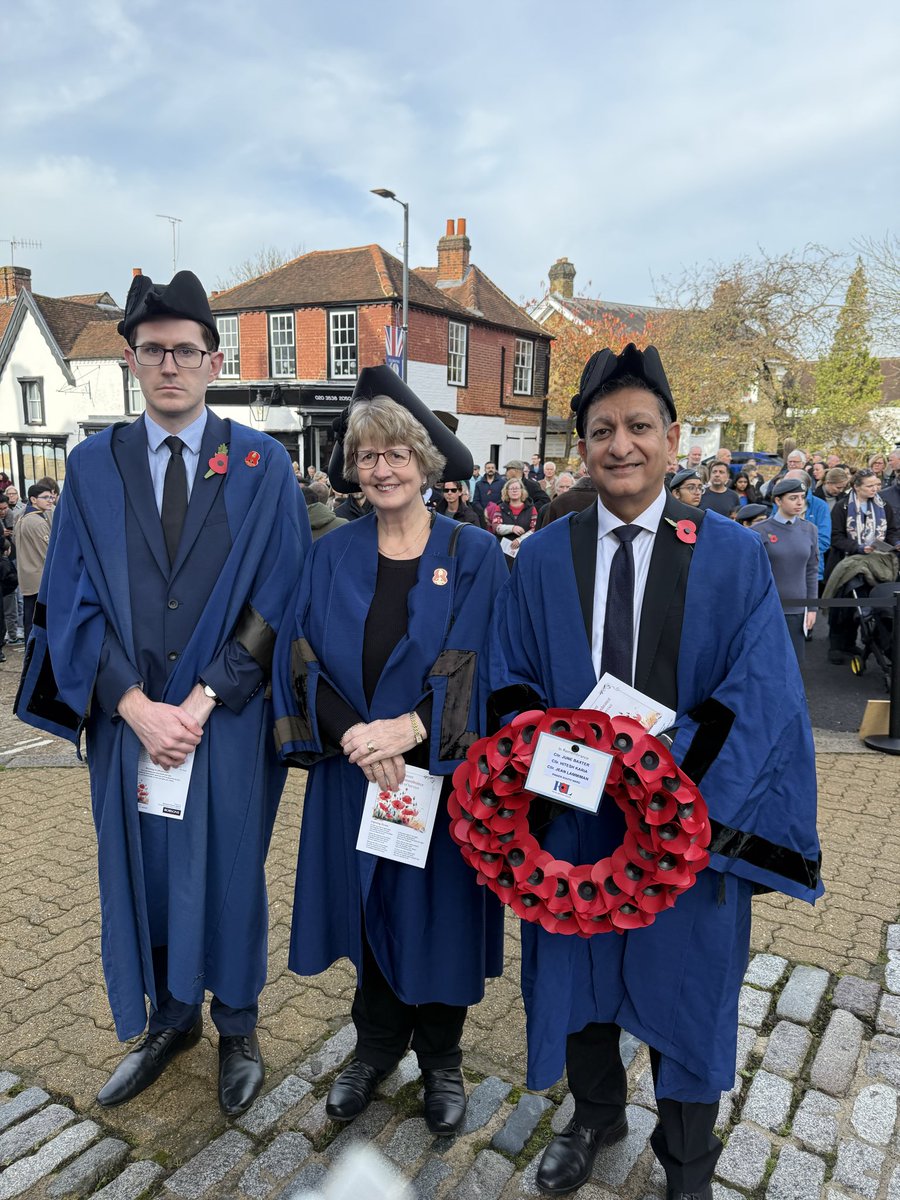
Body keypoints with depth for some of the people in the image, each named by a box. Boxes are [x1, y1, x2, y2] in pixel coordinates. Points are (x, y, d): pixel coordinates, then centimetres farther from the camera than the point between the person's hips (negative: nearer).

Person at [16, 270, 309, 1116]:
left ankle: (237, 1029, 36)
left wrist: (201, 703, -13)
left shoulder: (262, 465, -3)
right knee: (141, 872, 16)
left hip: (231, 721, -2)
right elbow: (72, 602, 0)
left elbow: (277, 601, -7)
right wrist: (137, 707, -11)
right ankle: (168, 1020, 41)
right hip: (130, 719, 2)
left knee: (228, 874, 12)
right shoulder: (91, 465, 3)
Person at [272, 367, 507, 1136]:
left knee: (437, 911, 12)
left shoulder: (474, 555, -5)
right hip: (354, 774, 2)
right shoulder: (334, 555, 2)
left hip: (445, 773, -2)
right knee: (370, 906, 16)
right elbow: (304, 659, -4)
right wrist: (354, 735, -18)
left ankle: (441, 1059, 38)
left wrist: (407, 729, -22)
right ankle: (376, 1048, 41)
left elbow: (479, 667, -11)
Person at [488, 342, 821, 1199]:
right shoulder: (543, 558, -1)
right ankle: (595, 1116, 50)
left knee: (685, 984, 17)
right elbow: (511, 679, 3)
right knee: (574, 969, 19)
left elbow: (761, 692, -12)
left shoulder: (733, 556, -8)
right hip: (572, 810, 2)